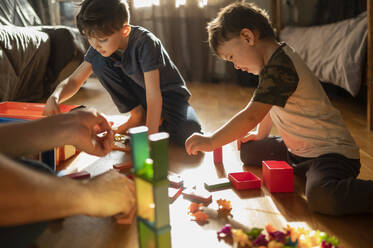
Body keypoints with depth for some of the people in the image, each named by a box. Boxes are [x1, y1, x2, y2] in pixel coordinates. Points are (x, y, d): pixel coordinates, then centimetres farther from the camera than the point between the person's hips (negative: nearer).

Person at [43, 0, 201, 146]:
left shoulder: (145, 42, -32)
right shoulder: (99, 48, -14)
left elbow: (154, 96, -36)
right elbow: (74, 80, -8)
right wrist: (54, 98, -30)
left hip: (168, 94, -5)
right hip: (139, 94, 5)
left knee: (188, 133, -36)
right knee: (99, 61, -18)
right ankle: (138, 116, -5)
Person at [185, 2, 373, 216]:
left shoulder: (280, 67, -23)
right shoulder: (278, 59, 10)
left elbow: (251, 116, -28)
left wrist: (211, 142, -19)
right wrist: (261, 134, 34)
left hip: (332, 152, -11)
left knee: (321, 196, -38)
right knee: (249, 151, 15)